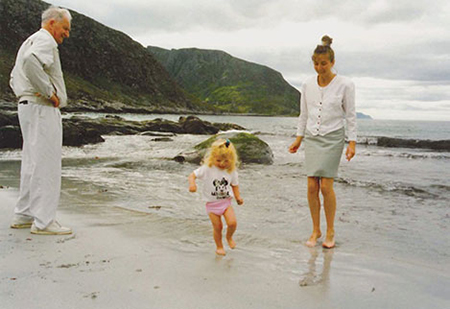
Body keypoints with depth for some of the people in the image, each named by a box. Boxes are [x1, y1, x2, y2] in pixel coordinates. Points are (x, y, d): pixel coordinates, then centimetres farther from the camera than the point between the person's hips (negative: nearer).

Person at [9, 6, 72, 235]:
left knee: (32, 164, 14)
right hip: (42, 108, -11)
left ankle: (23, 216, 21)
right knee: (46, 165, -8)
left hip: (28, 106, 11)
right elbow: (31, 61, -32)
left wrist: (27, 98, 17)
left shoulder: (29, 42, 24)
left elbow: (14, 78, 30)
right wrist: (49, 92, -23)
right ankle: (43, 221, -5)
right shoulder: (45, 41, -9)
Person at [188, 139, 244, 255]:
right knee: (217, 227, 3)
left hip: (226, 202, 2)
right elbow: (193, 175, -12)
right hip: (212, 203, -1)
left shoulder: (232, 171, -4)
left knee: (232, 223, -16)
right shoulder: (207, 169, -13)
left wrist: (238, 197, -3)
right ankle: (219, 246, 28)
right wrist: (192, 183, -33)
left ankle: (229, 237, 17)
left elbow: (234, 184, 10)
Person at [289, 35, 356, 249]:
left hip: (333, 139, -3)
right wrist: (298, 139, 11)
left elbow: (350, 116, -2)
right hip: (312, 139, 3)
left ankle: (330, 231, 11)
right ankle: (315, 230, 15)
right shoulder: (307, 85, 4)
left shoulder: (345, 85, -7)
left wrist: (352, 143, -7)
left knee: (326, 186, -7)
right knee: (312, 187, -1)